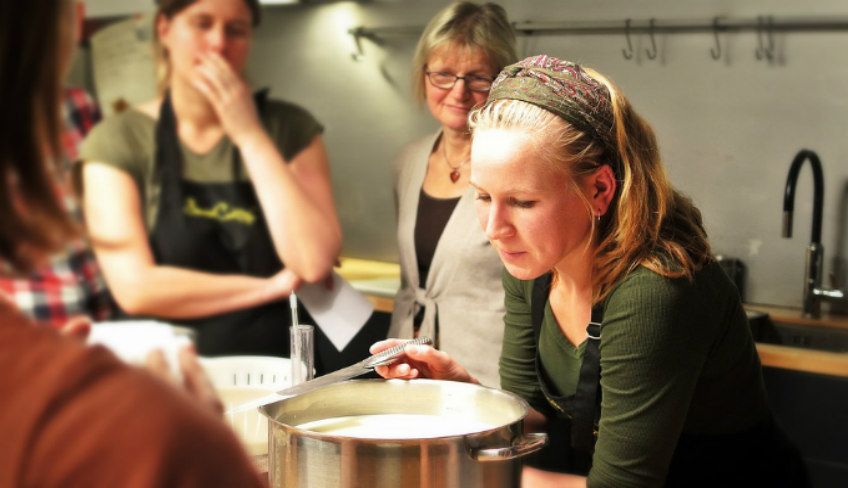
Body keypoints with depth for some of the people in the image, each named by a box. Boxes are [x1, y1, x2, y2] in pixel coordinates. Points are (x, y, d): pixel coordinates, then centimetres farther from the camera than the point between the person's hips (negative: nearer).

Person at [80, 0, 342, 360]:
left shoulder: (289, 127, 1)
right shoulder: (117, 140, -2)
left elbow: (315, 262, -12)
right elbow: (135, 288, -12)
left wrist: (250, 135, -11)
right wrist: (272, 287, -9)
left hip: (280, 364, 1)